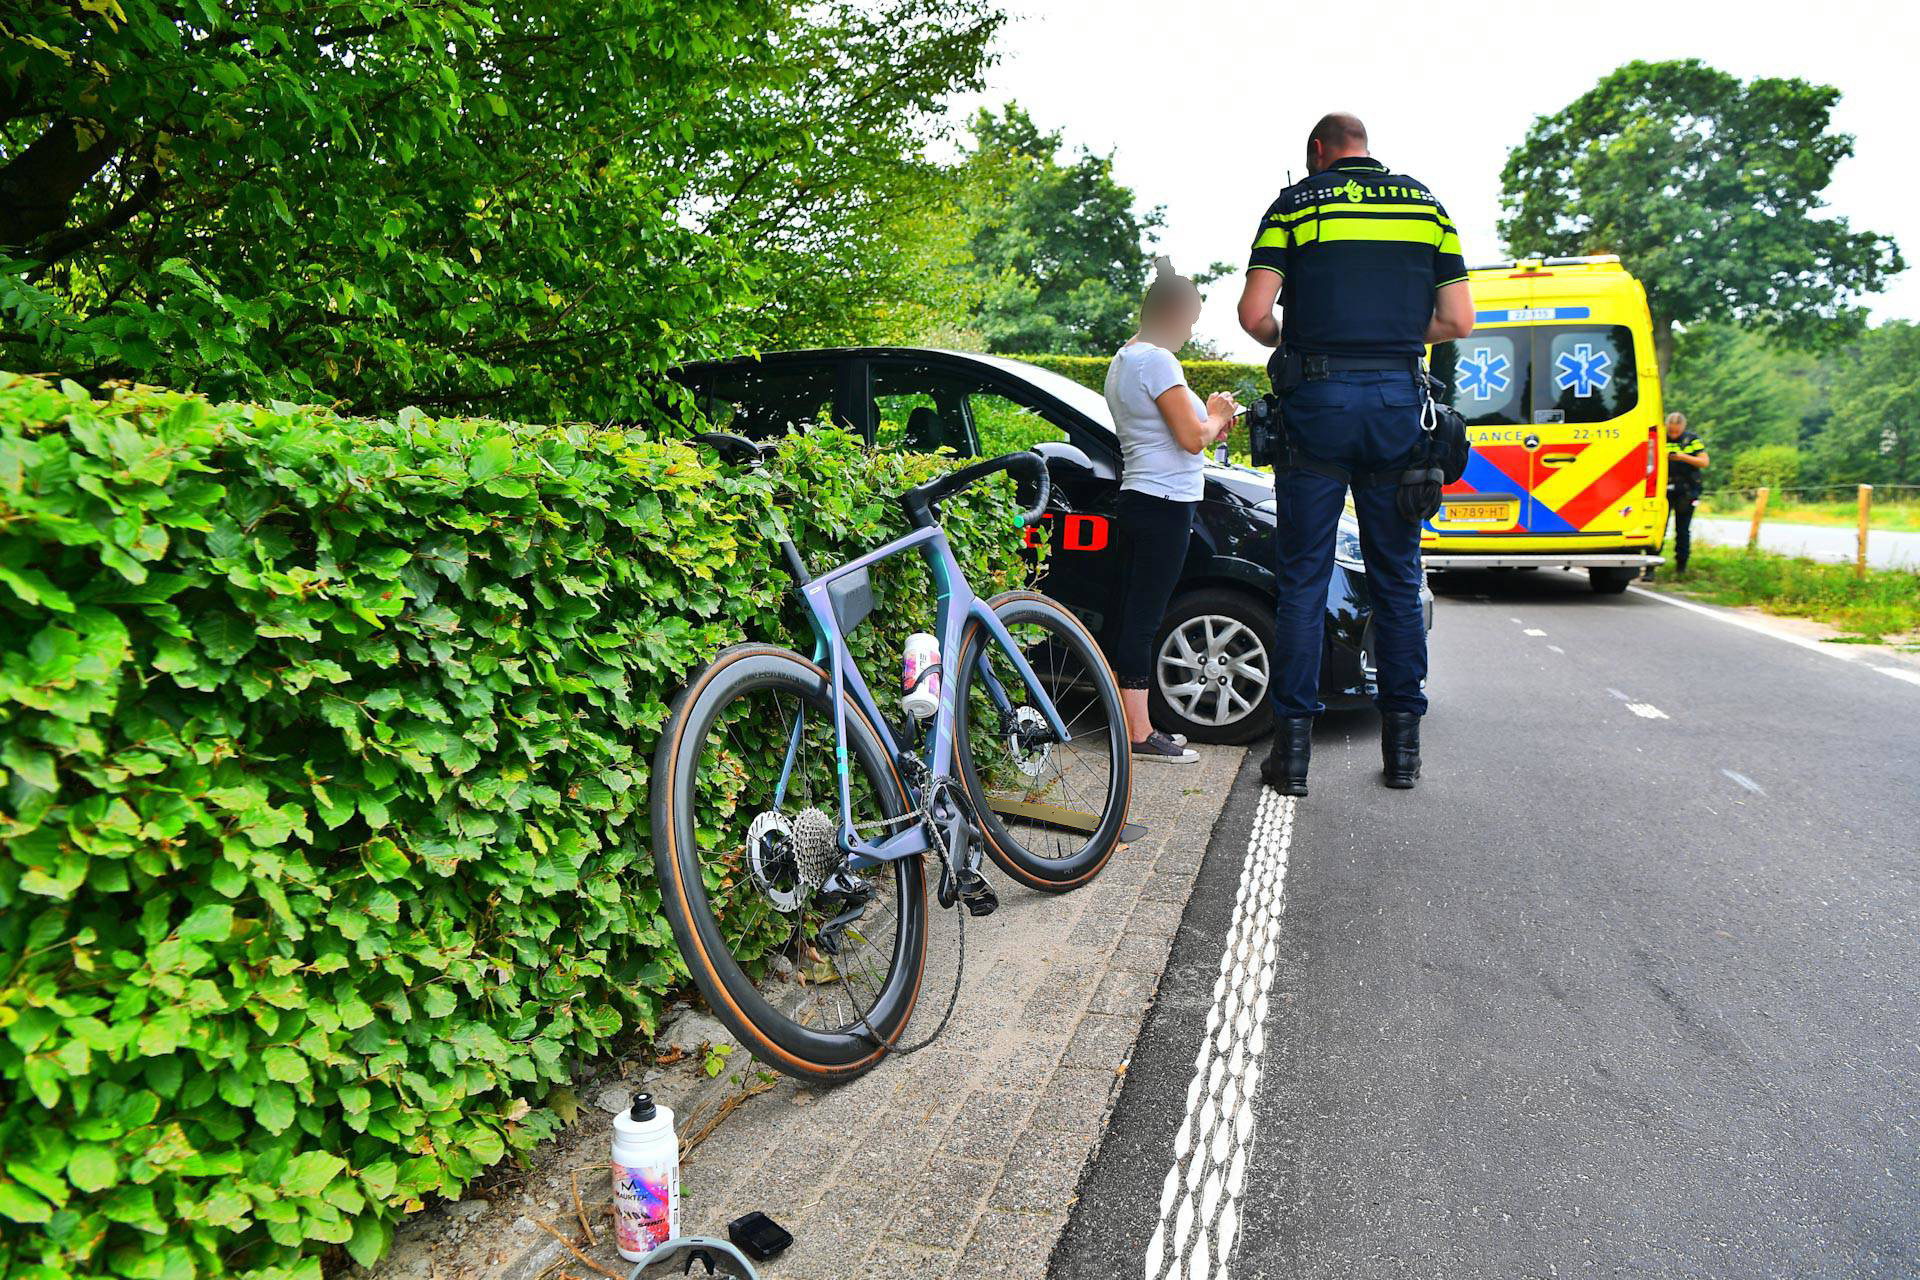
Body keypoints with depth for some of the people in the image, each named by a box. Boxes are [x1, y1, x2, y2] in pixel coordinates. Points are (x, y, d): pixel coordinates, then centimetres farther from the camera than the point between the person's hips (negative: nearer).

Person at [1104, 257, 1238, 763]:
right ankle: (1139, 734, -2)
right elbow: (1192, 437, -15)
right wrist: (1215, 416, 5)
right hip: (1164, 504, -10)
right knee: (1143, 618, -7)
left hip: (1136, 499, 10)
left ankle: (1135, 727, 18)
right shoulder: (1156, 361, -13)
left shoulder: (1122, 360, 18)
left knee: (1134, 616, 11)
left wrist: (1209, 420, 15)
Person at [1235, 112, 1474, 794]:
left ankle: (1293, 742, 2)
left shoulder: (1296, 203, 4)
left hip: (1318, 401, -2)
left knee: (1303, 578, 2)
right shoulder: (1427, 205, 13)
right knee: (1397, 577, 9)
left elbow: (1254, 313, -6)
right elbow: (1457, 320, 8)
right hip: (1398, 401, 3)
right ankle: (1402, 743, 13)